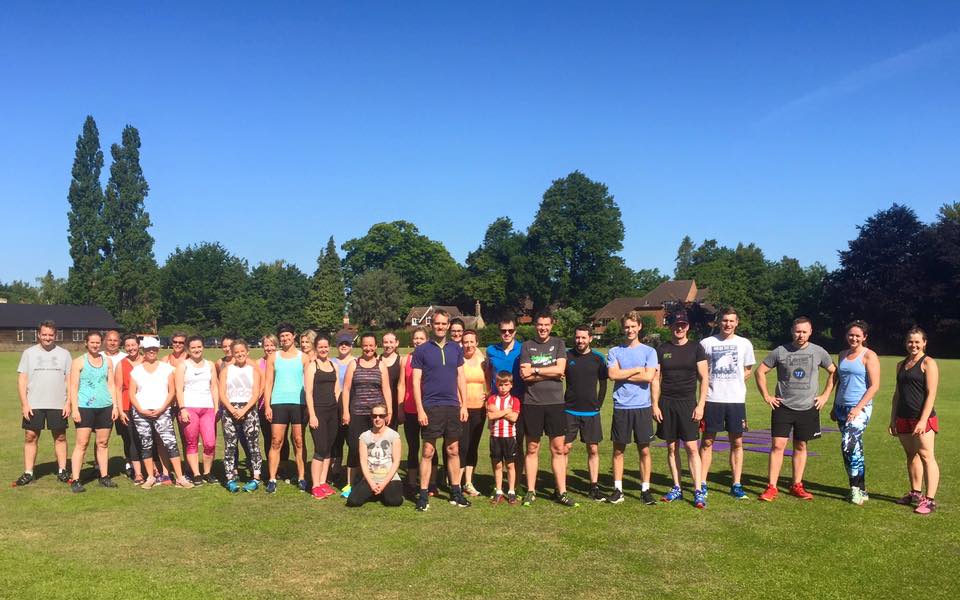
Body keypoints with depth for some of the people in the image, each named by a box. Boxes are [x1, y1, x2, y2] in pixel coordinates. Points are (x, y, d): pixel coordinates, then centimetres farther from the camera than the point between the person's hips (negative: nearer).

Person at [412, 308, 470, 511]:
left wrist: (463, 405, 4)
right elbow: (416, 382, -3)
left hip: (453, 407, 3)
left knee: (453, 451, 9)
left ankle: (456, 492, 18)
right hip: (431, 408, -3)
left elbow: (461, 378, 11)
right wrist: (420, 410, -10)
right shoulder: (421, 350, -1)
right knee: (428, 452, -1)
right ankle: (423, 495, 5)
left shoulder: (456, 349, 9)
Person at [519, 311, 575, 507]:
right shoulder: (526, 346, 4)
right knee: (532, 449, 6)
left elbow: (560, 369, -8)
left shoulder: (558, 343, 8)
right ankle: (530, 491, 15)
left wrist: (534, 370, -8)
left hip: (555, 403, 1)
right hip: (532, 403, -1)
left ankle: (561, 492, 10)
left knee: (559, 449, 2)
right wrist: (551, 374, -7)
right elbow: (525, 376, -8)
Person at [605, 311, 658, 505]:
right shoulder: (614, 351, 6)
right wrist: (638, 369, -6)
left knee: (644, 450, 5)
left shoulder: (649, 351, 4)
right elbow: (612, 374, -9)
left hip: (642, 407, -1)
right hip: (621, 407, 1)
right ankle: (617, 489, 14)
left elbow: (649, 376, -10)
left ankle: (645, 489, 15)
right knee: (618, 450, 6)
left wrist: (623, 374, -6)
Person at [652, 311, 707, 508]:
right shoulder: (662, 349, 6)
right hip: (666, 404, 2)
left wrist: (701, 405, -7)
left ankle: (698, 491, -3)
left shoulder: (696, 348, 2)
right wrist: (655, 405, -1)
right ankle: (677, 488, 17)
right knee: (671, 447, 7)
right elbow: (655, 379, 6)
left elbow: (704, 378, 1)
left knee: (692, 447, -6)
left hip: (688, 403, -2)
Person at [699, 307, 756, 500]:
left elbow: (748, 370, 17)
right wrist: (711, 385, 0)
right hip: (712, 399, -1)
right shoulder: (707, 343, 1)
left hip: (736, 399, 1)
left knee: (737, 443, 5)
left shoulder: (745, 344, 5)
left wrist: (735, 383, 6)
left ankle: (736, 485, 14)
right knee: (707, 442, 3)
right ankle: (702, 484, 9)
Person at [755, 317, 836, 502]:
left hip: (808, 408, 2)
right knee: (778, 445, -7)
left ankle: (797, 486, 21)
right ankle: (771, 487, -3)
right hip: (783, 407, -2)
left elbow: (834, 373, 13)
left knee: (801, 446, 11)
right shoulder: (780, 351, -3)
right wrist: (766, 396, -1)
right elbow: (760, 371, 4)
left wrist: (825, 395, 6)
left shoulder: (818, 352, 2)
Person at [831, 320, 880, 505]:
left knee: (849, 445, -18)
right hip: (842, 407, 7)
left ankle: (857, 488, -9)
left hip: (860, 408, -7)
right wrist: (834, 407, 17)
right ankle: (860, 489, 17)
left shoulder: (869, 356, -5)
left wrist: (858, 408, -17)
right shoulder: (842, 355, 14)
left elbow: (874, 386, -11)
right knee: (854, 448, 10)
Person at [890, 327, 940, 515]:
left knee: (926, 455, -8)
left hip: (922, 418, -7)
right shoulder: (901, 365, 15)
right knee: (911, 455, 14)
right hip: (903, 418, 7)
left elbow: (931, 394, -11)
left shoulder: (928, 363, -5)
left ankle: (930, 500, -7)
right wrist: (893, 419, 15)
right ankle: (915, 493, 24)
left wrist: (923, 420, -18)